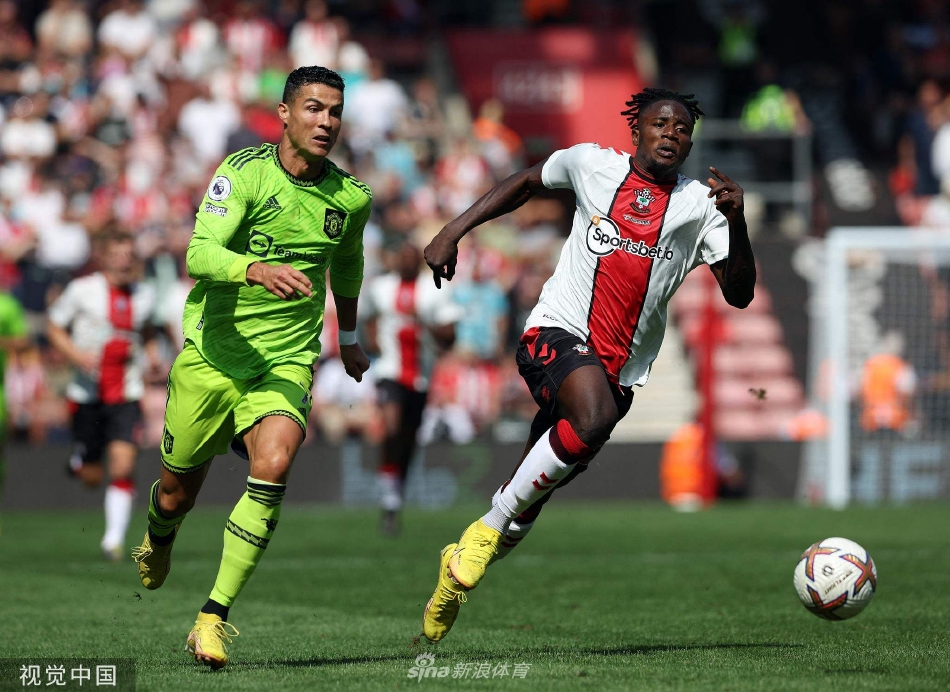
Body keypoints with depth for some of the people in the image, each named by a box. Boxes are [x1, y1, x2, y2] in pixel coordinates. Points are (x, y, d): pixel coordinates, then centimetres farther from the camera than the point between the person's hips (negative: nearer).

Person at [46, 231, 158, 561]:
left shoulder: (144, 295, 6)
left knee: (123, 464, -17)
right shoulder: (82, 289, -5)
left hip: (126, 396, 1)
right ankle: (80, 461, 43)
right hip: (87, 394, -1)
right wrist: (77, 354, -15)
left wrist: (147, 358, 5)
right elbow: (54, 327, 2)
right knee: (92, 478, 6)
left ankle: (115, 537, -9)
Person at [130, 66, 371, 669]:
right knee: (179, 490, 11)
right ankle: (158, 540, 51)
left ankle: (213, 619, -20)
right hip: (212, 350, -1)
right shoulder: (243, 173, -12)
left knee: (273, 466, -26)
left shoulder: (352, 198, 1)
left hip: (288, 359, 2)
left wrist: (349, 337, 36)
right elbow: (199, 254, -26)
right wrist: (256, 269, -45)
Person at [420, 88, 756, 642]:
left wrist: (736, 222, -18)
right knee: (594, 416, -36)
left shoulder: (700, 205, 4)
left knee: (535, 492, 7)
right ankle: (488, 527, -21)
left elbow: (739, 294, -3)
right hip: (558, 332, -3)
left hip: (620, 368, 3)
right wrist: (453, 233, 18)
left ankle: (461, 570, 33)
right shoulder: (591, 164, 5)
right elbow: (527, 183, 24)